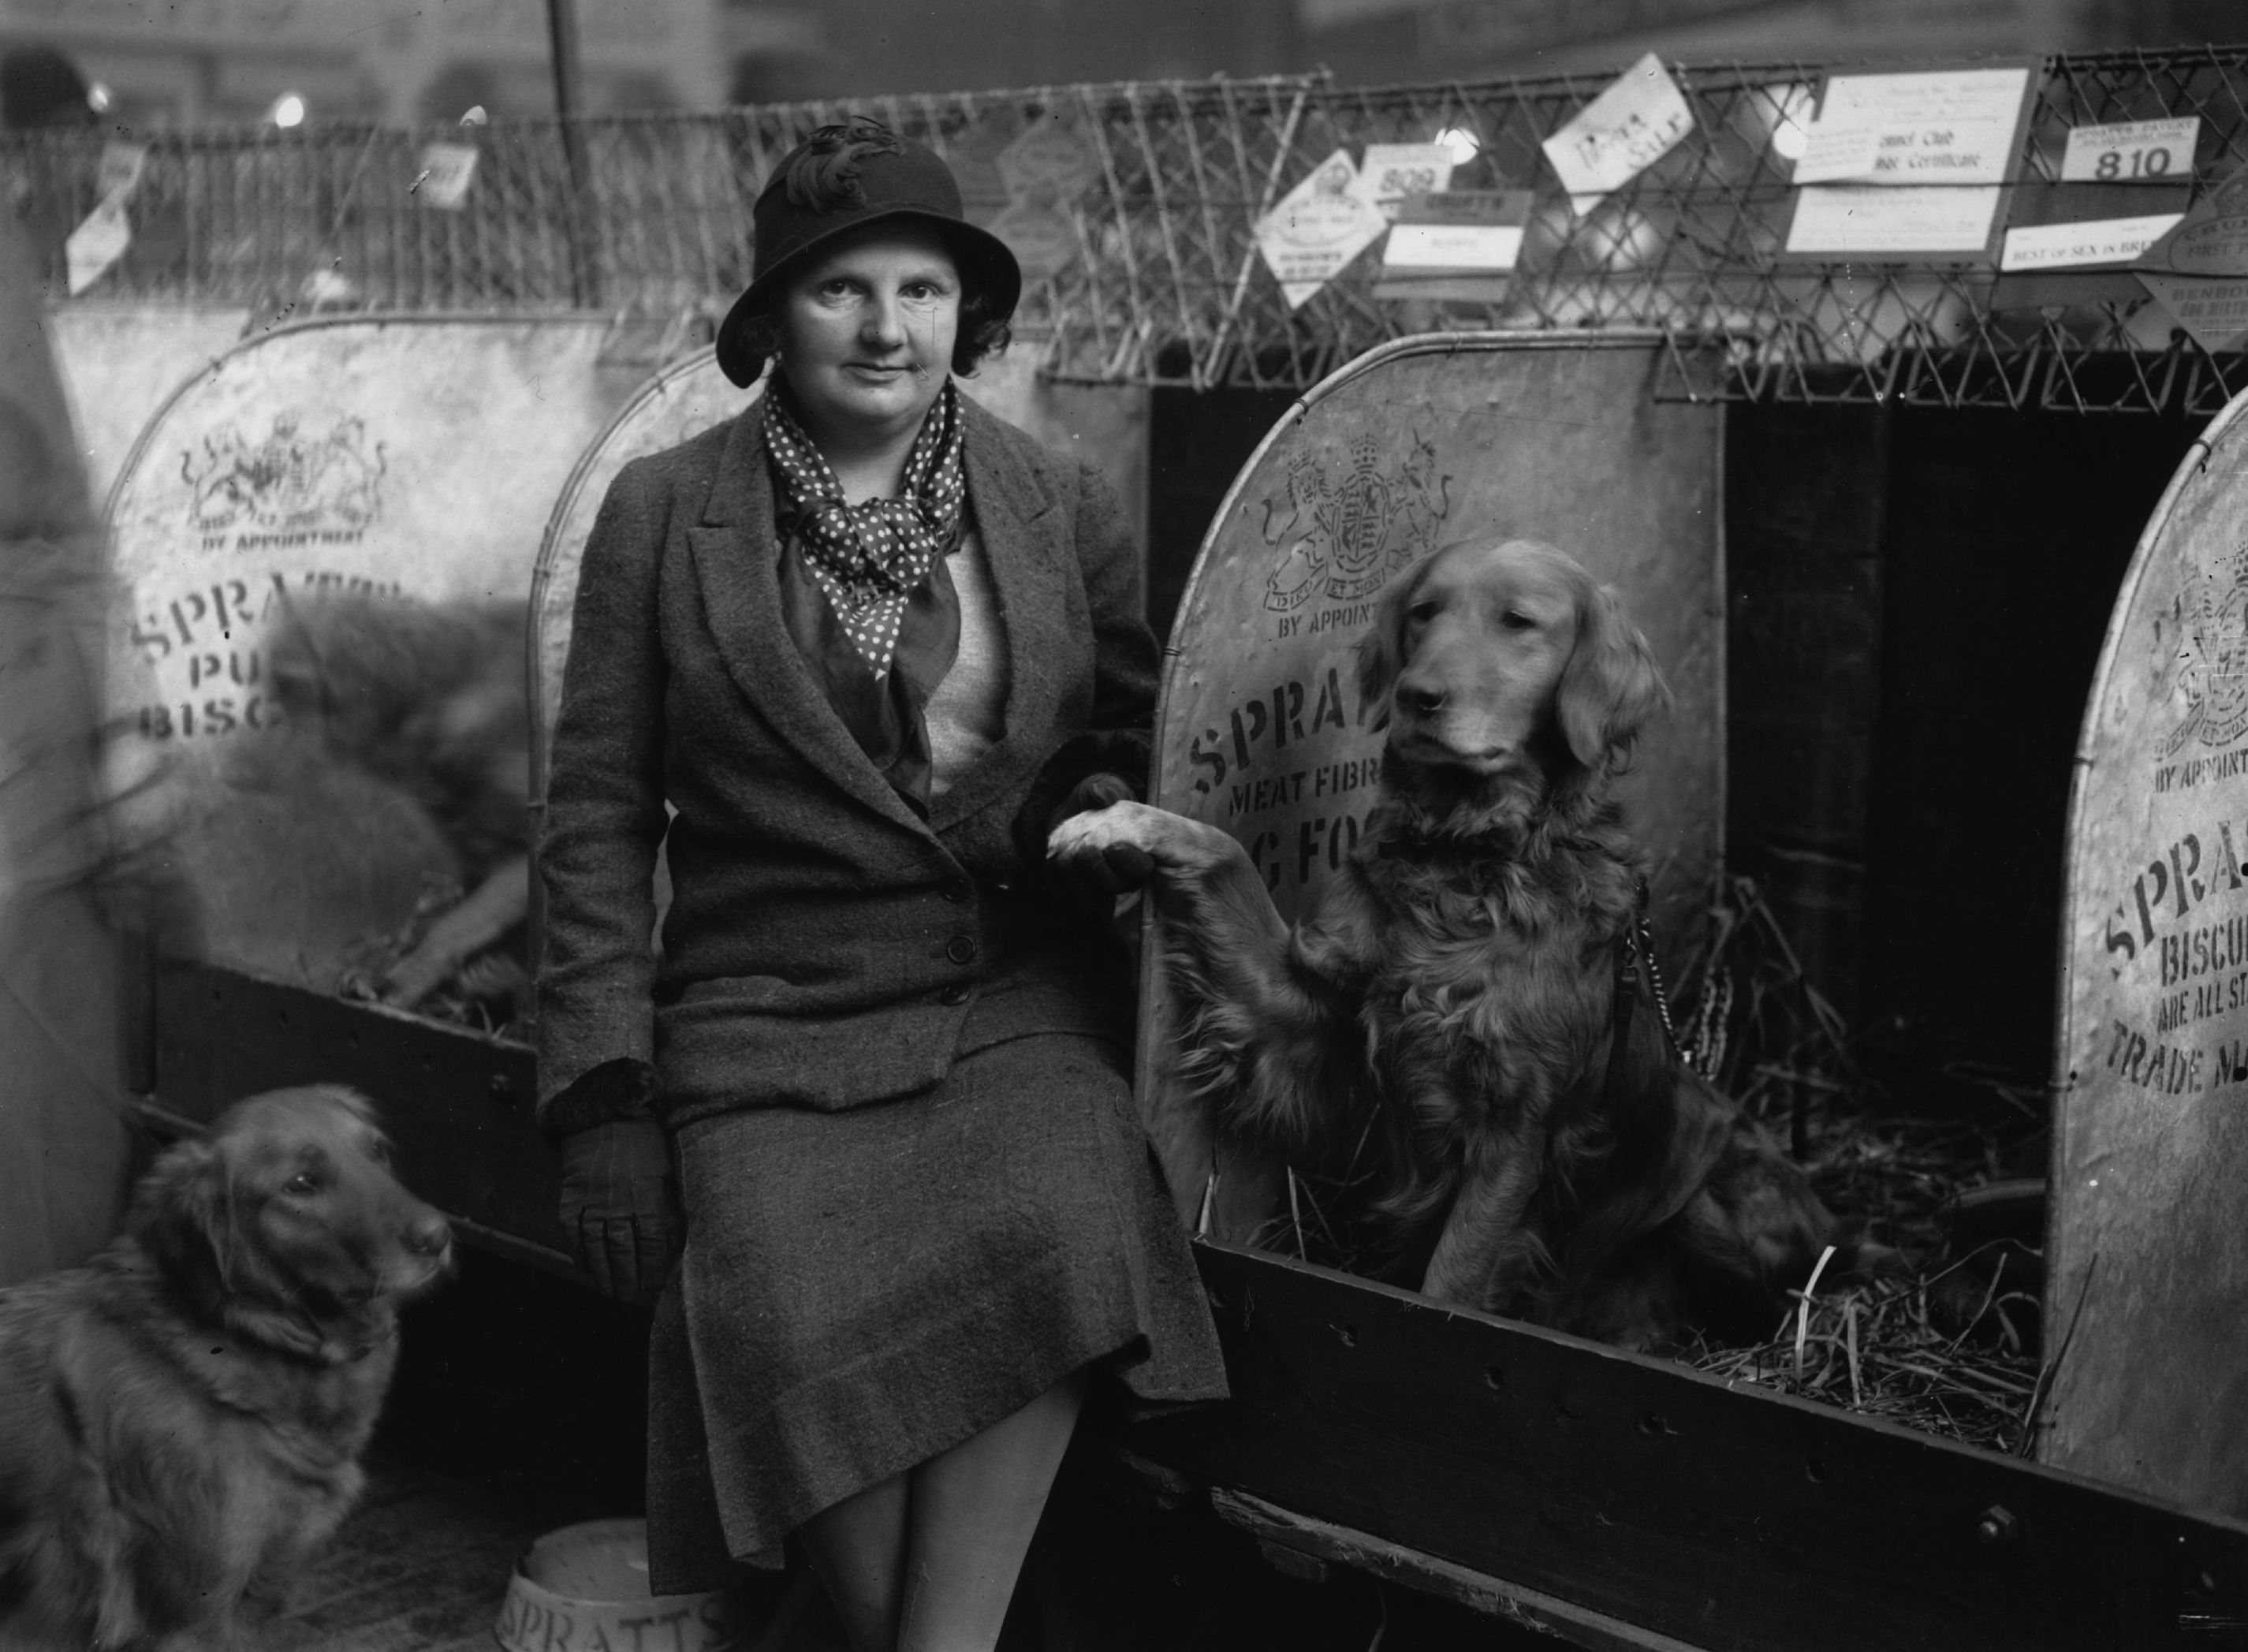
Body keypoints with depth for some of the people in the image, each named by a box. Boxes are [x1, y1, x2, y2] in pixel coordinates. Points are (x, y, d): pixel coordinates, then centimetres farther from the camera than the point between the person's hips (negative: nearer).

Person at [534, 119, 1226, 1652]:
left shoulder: (1066, 507, 9)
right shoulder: (659, 515, 5)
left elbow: (1136, 735, 20)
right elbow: (599, 818, 5)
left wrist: (1099, 803, -4)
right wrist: (605, 1101, -2)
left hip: (1020, 1006, 1)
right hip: (772, 1023, -1)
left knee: (1054, 1241, -30)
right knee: (814, 1328, -27)